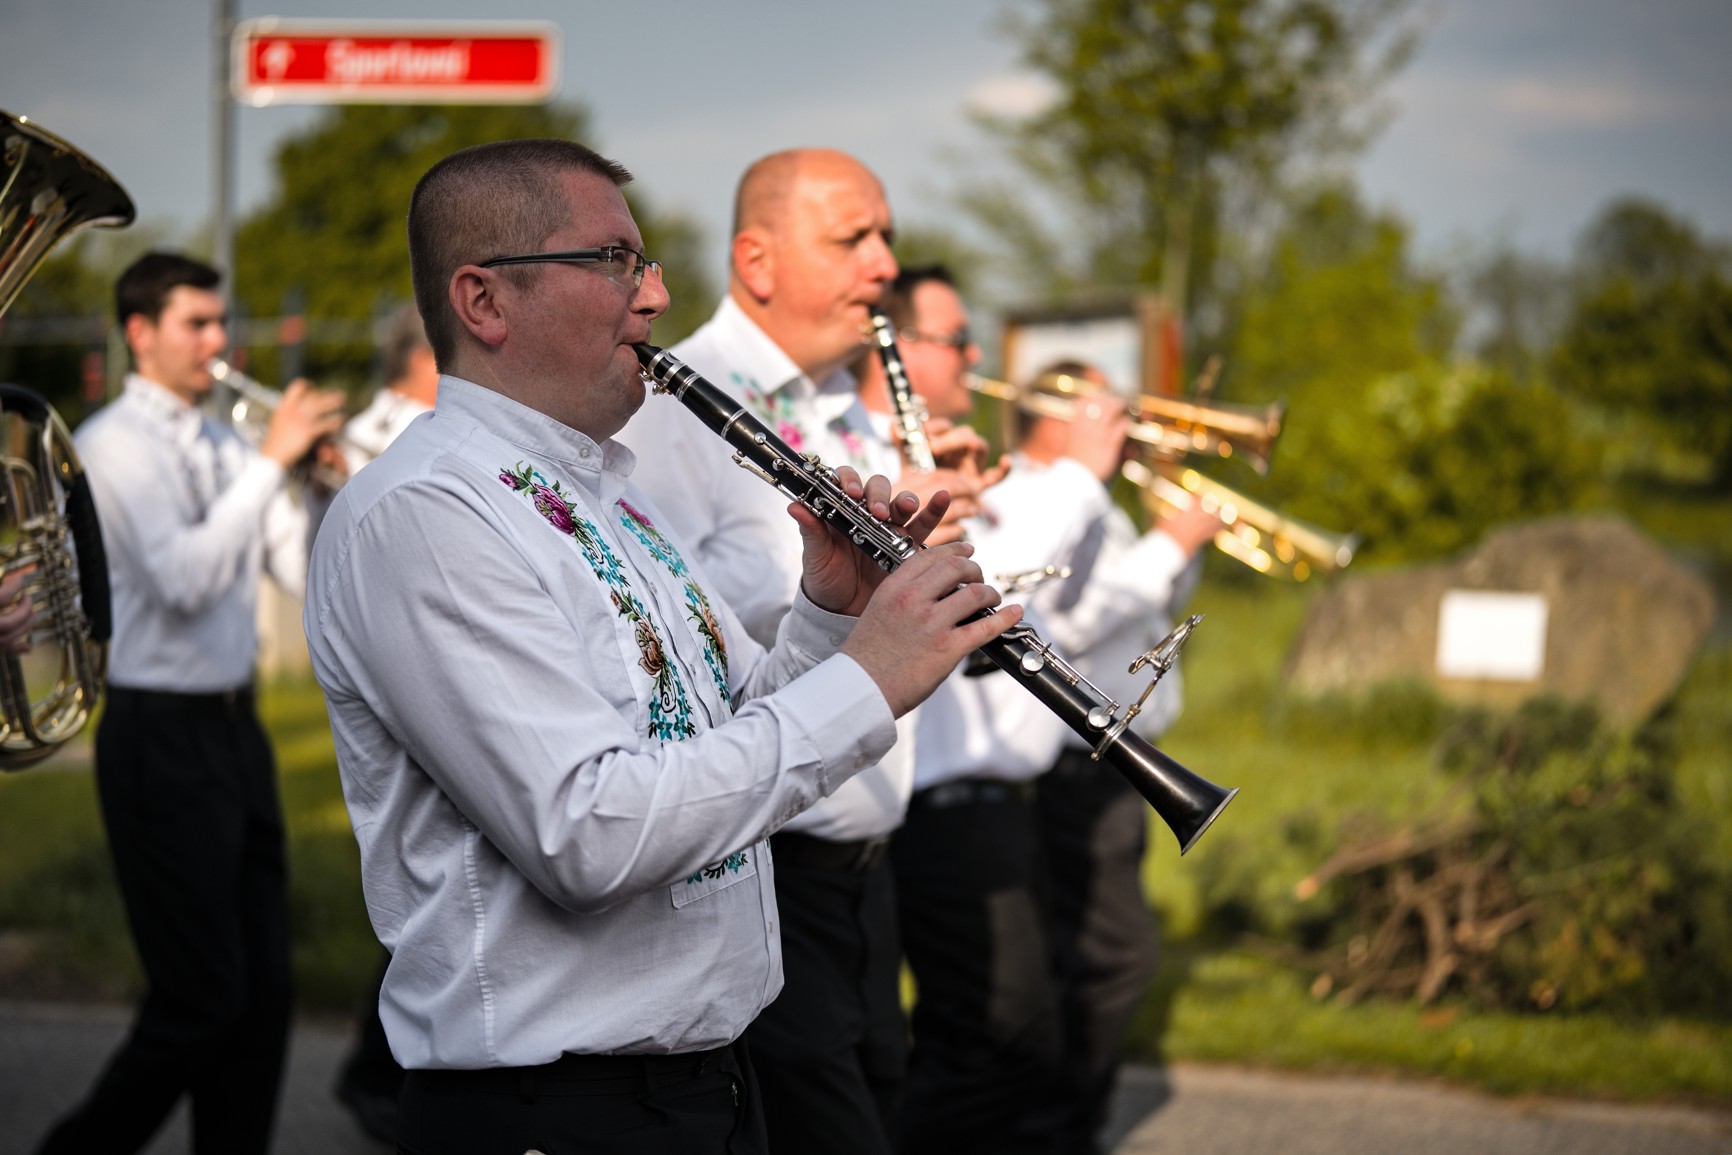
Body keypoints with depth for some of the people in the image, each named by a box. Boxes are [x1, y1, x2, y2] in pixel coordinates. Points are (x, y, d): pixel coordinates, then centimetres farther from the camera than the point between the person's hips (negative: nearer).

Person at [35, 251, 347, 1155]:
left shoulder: (222, 448, 13)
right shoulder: (115, 444, -9)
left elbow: (301, 570, 9)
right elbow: (184, 579, -23)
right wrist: (269, 462, -21)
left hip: (234, 728, 7)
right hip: (161, 735, -7)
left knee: (264, 987, 6)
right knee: (203, 999, -5)